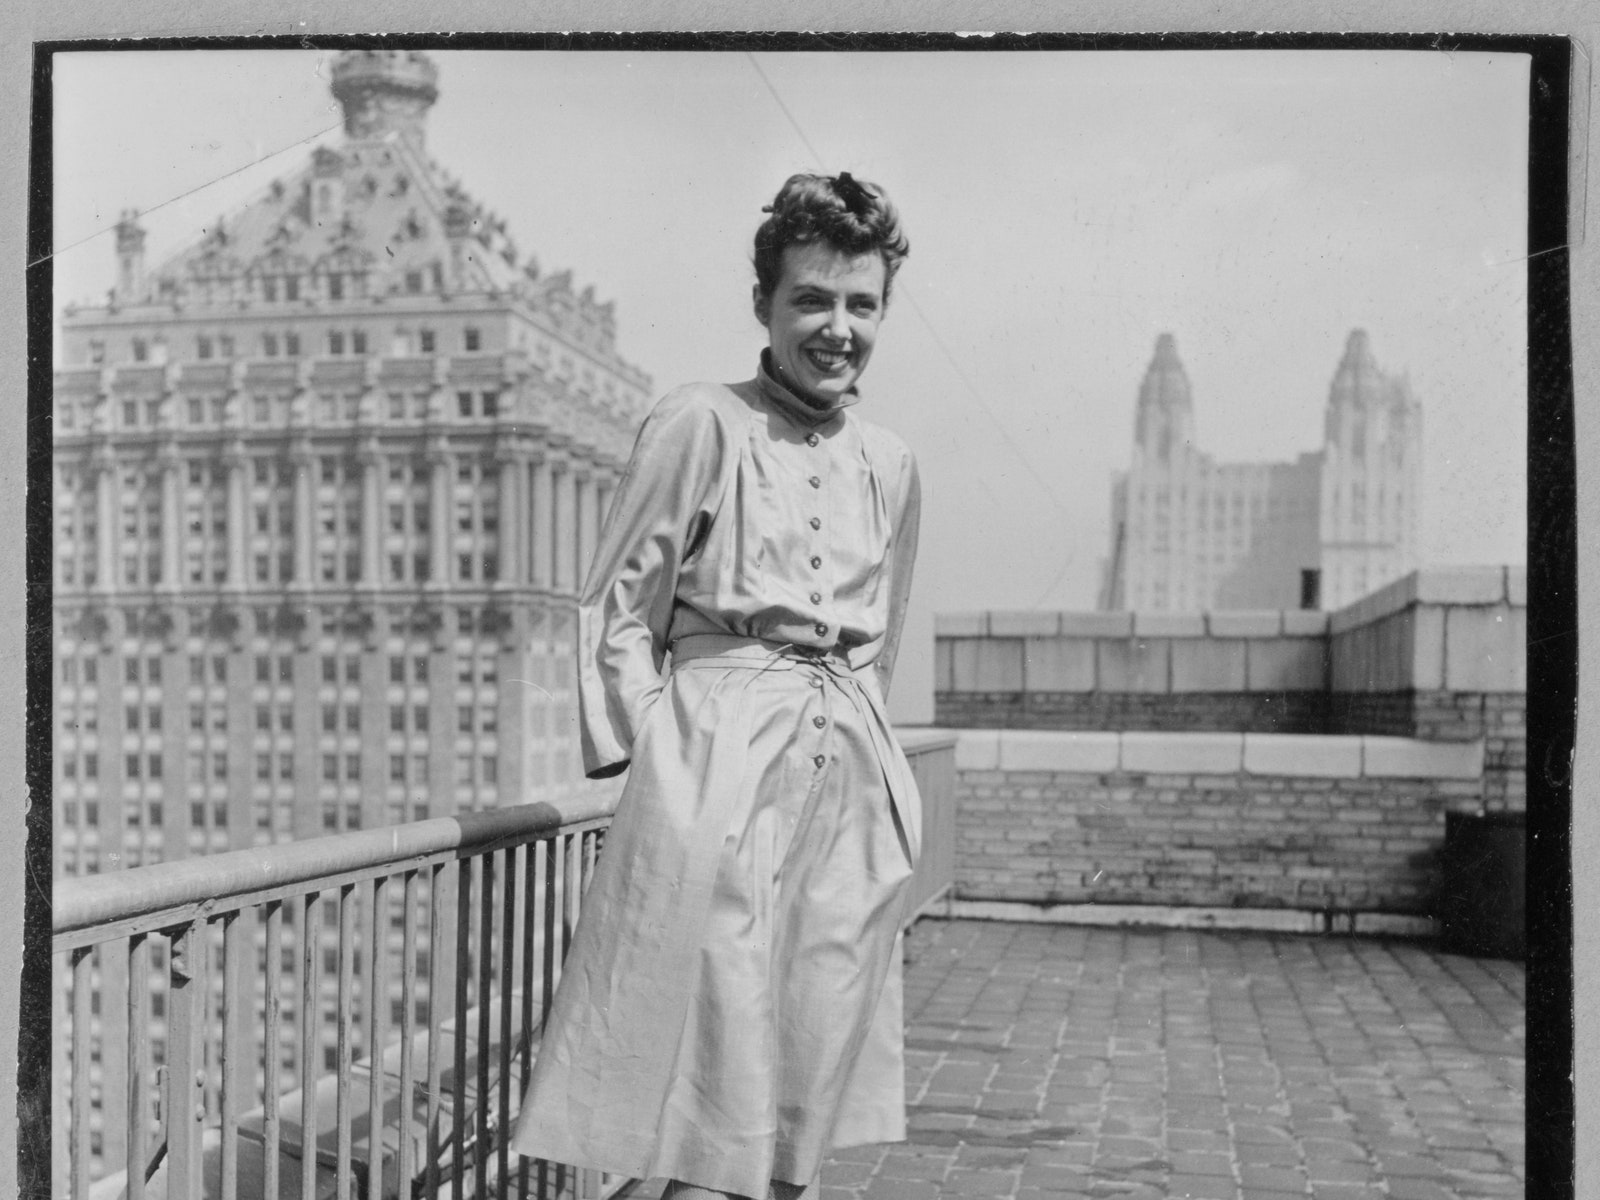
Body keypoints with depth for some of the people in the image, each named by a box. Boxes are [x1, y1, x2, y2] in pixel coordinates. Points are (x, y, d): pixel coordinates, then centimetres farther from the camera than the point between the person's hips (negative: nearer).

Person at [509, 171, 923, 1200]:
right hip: (717, 758, -5)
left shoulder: (890, 465, 14)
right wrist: (648, 752, -9)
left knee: (814, 1072, 9)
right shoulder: (701, 426, -2)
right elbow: (615, 606, -3)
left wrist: (862, 743, 16)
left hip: (853, 767, 6)